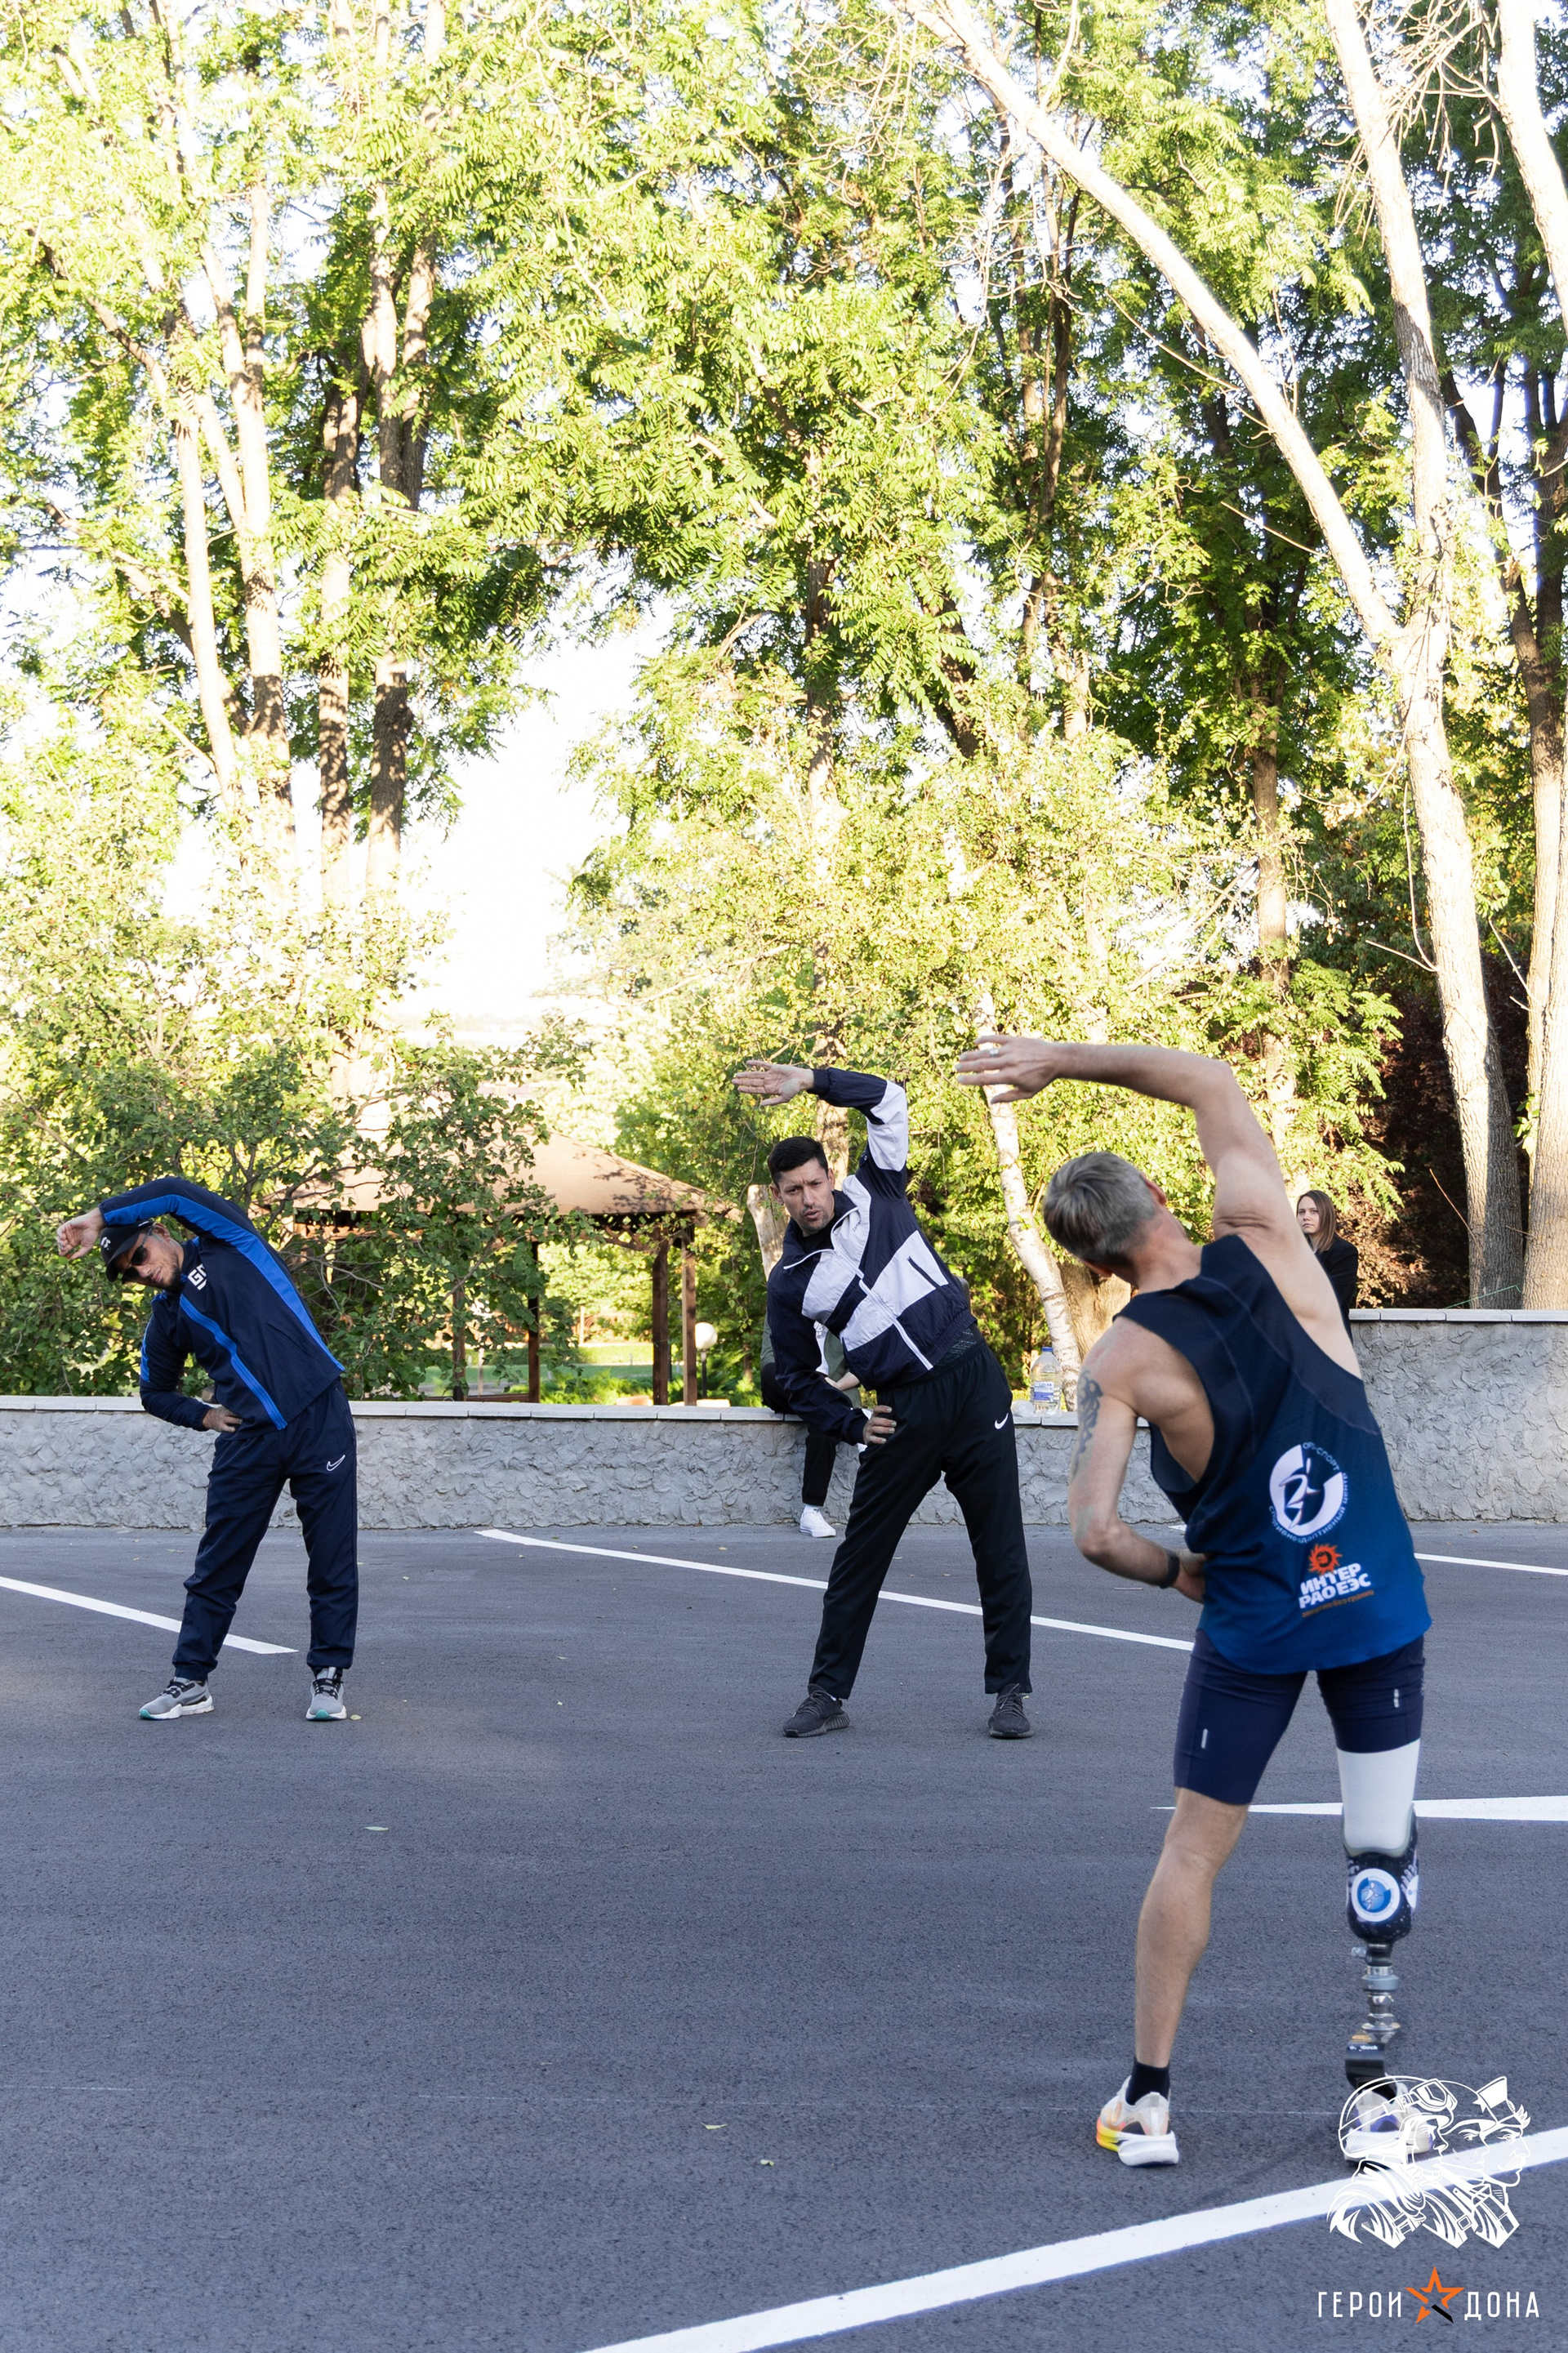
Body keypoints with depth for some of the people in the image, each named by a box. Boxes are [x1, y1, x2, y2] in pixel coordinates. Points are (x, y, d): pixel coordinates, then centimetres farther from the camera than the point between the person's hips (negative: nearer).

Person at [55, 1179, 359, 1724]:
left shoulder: (229, 1244, 1)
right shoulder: (166, 1320, 11)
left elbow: (176, 1192, -15)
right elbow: (156, 1391, 25)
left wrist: (97, 1219, -13)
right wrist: (202, 1415, 6)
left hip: (320, 1420, -4)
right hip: (248, 1439, 4)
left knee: (332, 1562, 0)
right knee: (217, 1566, 3)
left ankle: (328, 1679, 10)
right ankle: (191, 1682, 13)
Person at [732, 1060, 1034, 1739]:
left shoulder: (875, 1195, 5)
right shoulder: (789, 1281, 6)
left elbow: (887, 1100, 3)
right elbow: (796, 1377, 14)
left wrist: (811, 1082, -6)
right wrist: (852, 1425, 1)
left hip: (975, 1382, -1)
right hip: (904, 1412, 1)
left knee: (1001, 1548, 0)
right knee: (860, 1554, 2)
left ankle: (1009, 1693, 7)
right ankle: (827, 1695, 11)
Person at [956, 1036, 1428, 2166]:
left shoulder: (1121, 1363, -10)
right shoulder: (1266, 1244, -6)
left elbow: (1094, 1531, -17)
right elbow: (1210, 1080, 7)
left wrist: (1177, 1572, 3)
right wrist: (1062, 1058, 9)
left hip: (1253, 1621, -1)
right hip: (1381, 1604, 2)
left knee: (1196, 1847, 9)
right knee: (1386, 1842, 17)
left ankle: (1148, 2100, 13)